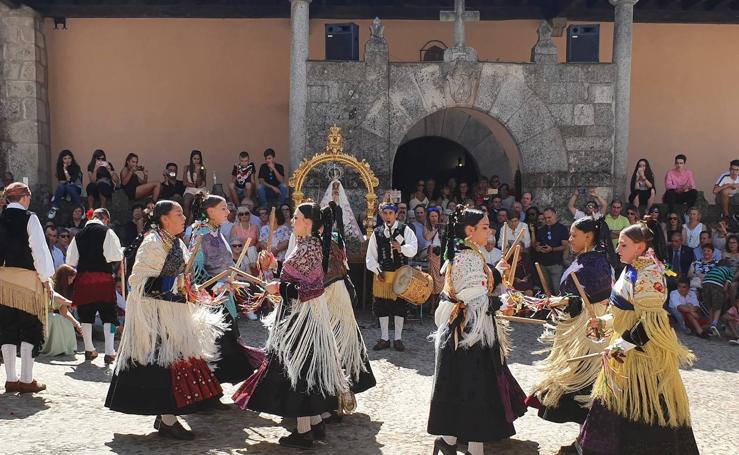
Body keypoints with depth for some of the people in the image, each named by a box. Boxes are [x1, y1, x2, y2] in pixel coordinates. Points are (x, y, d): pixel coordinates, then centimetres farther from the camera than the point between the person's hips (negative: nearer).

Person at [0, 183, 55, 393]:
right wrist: (45, 278, -4)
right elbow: (39, 249, -10)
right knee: (29, 328, 3)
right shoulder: (29, 218, -7)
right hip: (27, 279, -4)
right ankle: (26, 380, 4)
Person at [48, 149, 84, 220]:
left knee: (69, 187, -36)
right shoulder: (59, 168, 1)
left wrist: (65, 170, -26)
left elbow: (70, 180, -21)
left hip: (76, 188, -3)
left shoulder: (76, 167, -10)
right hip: (64, 189, 3)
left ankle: (80, 208, -27)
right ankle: (54, 208, -31)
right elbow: (59, 181, -8)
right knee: (60, 186, -31)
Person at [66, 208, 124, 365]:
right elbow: (116, 256, -10)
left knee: (86, 316, 14)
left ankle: (89, 350, 25)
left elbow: (71, 261, 10)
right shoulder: (107, 232, -4)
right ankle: (109, 352, -4)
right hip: (103, 278, -4)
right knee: (108, 315, 1)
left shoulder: (79, 235, 9)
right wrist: (122, 251, 10)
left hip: (83, 277, 4)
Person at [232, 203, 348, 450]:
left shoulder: (309, 248, -19)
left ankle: (303, 432, 6)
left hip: (302, 315, -10)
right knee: (308, 365, 15)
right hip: (303, 313, 10)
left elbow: (310, 289, -24)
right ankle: (316, 423, 24)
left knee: (298, 366, -2)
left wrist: (279, 287, -17)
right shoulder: (309, 244, 10)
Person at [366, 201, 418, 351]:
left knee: (399, 306, 4)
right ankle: (384, 338, 18)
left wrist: (401, 247, -31)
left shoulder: (405, 230, 0)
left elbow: (413, 249, -12)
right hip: (382, 274, 2)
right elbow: (371, 255, 6)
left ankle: (398, 338, 15)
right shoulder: (377, 232, 6)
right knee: (382, 306, 6)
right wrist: (377, 271, -4)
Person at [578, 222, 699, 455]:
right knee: (617, 400, 18)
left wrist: (622, 345, -23)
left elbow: (652, 322, -26)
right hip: (627, 344, 10)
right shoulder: (632, 269, 8)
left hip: (643, 348, -10)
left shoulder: (648, 274, -22)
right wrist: (603, 321, 16)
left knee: (642, 408, 0)